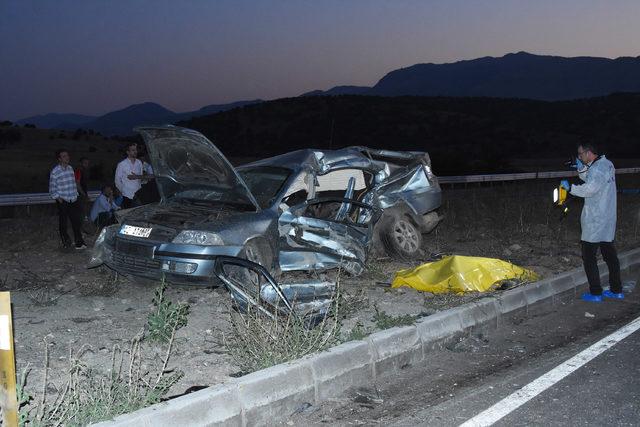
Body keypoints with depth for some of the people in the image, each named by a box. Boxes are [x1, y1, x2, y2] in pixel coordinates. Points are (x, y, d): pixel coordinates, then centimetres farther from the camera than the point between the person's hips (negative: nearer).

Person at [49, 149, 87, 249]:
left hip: (74, 201, 5)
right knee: (63, 223, 7)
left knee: (77, 222, 1)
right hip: (63, 202, -4)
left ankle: (79, 242, 4)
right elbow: (52, 189, -5)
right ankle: (65, 241, 22)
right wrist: (59, 199, -10)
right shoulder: (55, 171, -8)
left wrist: (76, 195, 13)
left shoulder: (70, 168, 9)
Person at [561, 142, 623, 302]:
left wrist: (570, 188, -20)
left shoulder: (597, 169, -19)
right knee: (610, 254, 15)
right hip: (608, 219, 9)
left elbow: (589, 189, -30)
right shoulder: (607, 164, 11)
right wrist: (581, 168, 9)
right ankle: (616, 290, 21)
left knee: (589, 256, -1)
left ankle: (595, 293, 2)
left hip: (595, 221, -9)